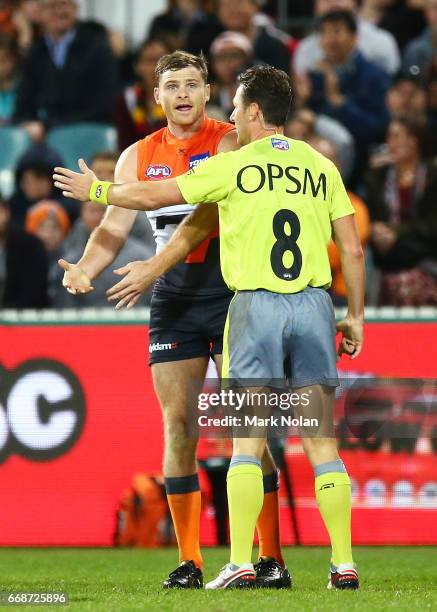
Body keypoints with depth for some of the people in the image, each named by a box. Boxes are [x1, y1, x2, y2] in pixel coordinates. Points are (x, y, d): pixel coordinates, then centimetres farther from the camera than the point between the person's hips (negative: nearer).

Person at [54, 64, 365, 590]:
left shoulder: (233, 166, -1)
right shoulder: (322, 168, 8)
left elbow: (149, 196, 6)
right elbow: (353, 250, 6)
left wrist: (96, 190, 23)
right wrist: (356, 317, 15)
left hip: (256, 305, -3)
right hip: (315, 306, 3)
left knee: (247, 442, 1)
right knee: (322, 440, 4)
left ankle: (240, 564, -5)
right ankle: (344, 564, 0)